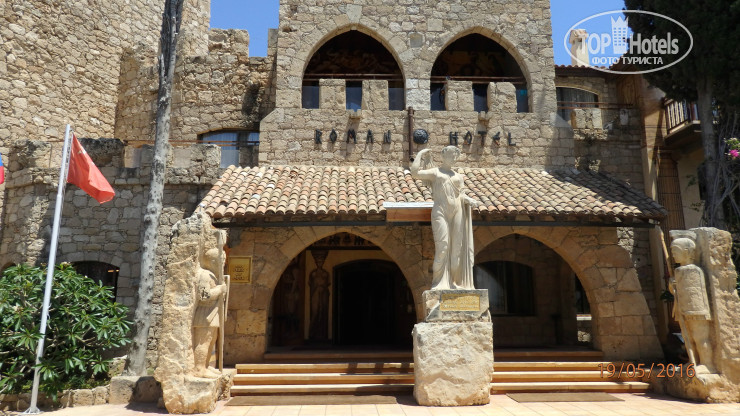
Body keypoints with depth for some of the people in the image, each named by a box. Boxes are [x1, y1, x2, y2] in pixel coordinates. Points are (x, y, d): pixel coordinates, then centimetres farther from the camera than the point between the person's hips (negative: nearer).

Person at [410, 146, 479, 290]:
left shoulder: (458, 176, 25)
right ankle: (439, 283, -9)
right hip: (440, 212, -4)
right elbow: (415, 172, -1)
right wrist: (420, 154, 10)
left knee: (457, 248, 0)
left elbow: (461, 195, 15)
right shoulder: (434, 172, 13)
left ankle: (454, 283, 6)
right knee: (442, 246, -14)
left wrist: (469, 200, -6)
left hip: (457, 212, 5)